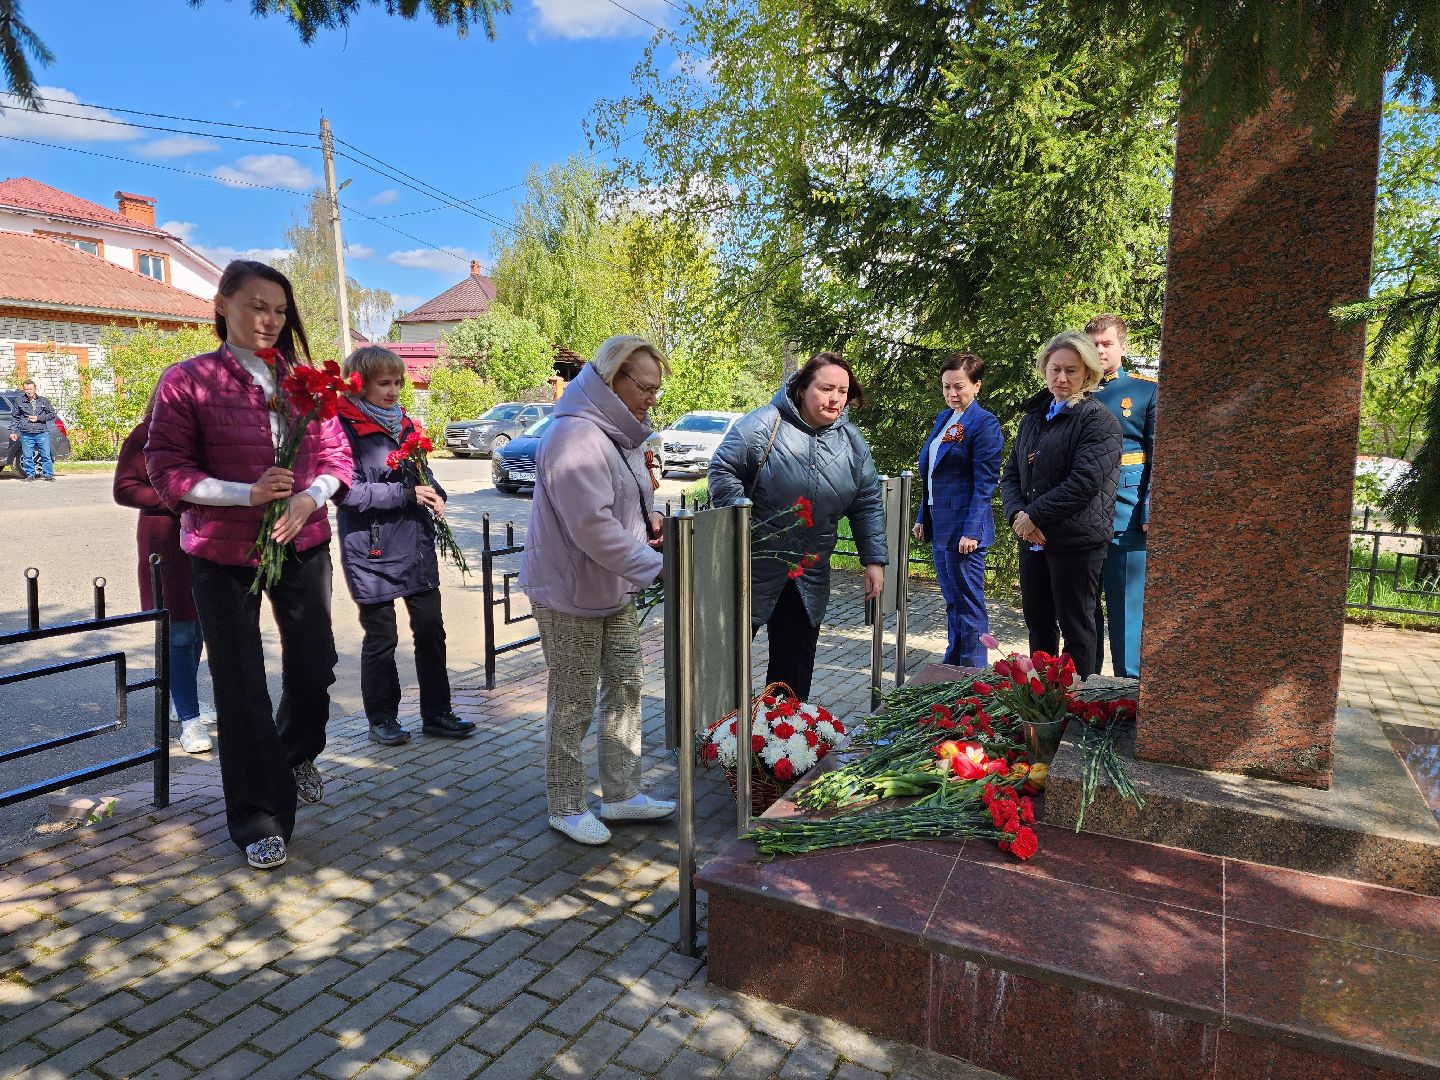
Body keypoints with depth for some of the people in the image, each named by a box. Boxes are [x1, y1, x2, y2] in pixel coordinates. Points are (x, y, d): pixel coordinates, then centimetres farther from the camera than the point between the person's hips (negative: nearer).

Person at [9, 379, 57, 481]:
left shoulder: (44, 401, 7)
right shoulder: (20, 402, 8)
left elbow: (52, 414, 7)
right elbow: (14, 417, 13)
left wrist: (38, 418, -6)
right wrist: (13, 431, 6)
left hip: (42, 433, -1)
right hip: (26, 435, 1)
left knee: (46, 455, -2)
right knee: (27, 456, 3)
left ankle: (49, 475, 5)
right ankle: (30, 475, 14)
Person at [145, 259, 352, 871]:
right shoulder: (188, 381, -6)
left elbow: (336, 455, 5)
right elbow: (167, 471, -7)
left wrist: (309, 498, -14)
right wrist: (247, 492, -21)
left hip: (302, 545, 3)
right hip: (223, 555, -3)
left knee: (314, 664, 13)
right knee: (241, 688, 4)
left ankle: (297, 757, 45)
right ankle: (261, 820, 21)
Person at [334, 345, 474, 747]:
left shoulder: (403, 423, 12)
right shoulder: (345, 428, -11)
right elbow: (349, 490, -20)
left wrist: (435, 494, 1)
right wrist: (406, 493, -23)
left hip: (417, 544, 7)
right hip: (373, 551, -6)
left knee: (430, 630, 10)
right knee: (380, 639, 8)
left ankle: (436, 713, 23)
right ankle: (382, 720, 24)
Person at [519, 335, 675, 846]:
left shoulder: (620, 432, 9)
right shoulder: (575, 435, -23)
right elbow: (591, 525, -31)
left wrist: (648, 518, -1)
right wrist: (654, 566, -26)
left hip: (616, 591, 9)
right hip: (571, 593, -9)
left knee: (625, 687, 14)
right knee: (574, 705, 3)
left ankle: (621, 795, 28)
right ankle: (566, 808, 21)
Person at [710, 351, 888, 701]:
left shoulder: (852, 440, 3)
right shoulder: (766, 424, -15)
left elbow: (868, 504, 6)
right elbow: (722, 470, -12)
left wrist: (874, 560, 0)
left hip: (810, 576, 5)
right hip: (754, 565, -4)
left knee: (796, 662, 12)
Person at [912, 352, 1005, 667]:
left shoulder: (984, 424, -11)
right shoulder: (943, 418, 14)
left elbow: (985, 484, -15)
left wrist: (972, 531, -19)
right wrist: (923, 517, 18)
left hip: (963, 529, -8)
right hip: (940, 526, 8)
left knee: (968, 603, 1)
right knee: (952, 601, 17)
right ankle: (953, 665, 28)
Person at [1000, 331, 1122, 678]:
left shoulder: (1098, 419, -9)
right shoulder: (1033, 417, 13)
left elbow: (1085, 482, -19)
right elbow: (1011, 473, 10)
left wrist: (1034, 516, -15)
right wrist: (1017, 514, -9)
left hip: (1076, 542, -7)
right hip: (1033, 539, 7)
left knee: (1076, 627, 4)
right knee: (1038, 621, 16)